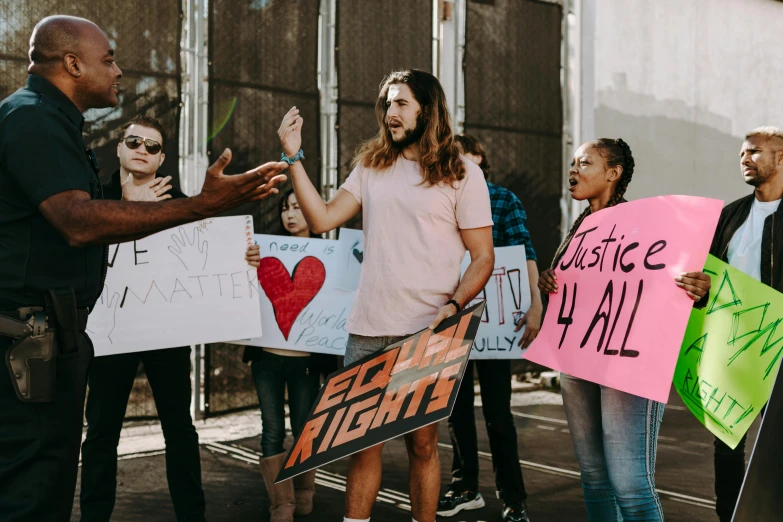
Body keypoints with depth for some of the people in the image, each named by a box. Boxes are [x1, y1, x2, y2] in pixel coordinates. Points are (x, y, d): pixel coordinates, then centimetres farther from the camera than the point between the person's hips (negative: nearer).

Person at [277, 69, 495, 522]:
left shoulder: (461, 174, 1)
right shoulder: (372, 165, 13)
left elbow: (483, 257, -1)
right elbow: (323, 218, 4)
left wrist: (453, 306, -16)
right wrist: (294, 155, 1)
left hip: (425, 333, -3)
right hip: (368, 330, 3)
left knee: (422, 443, 7)